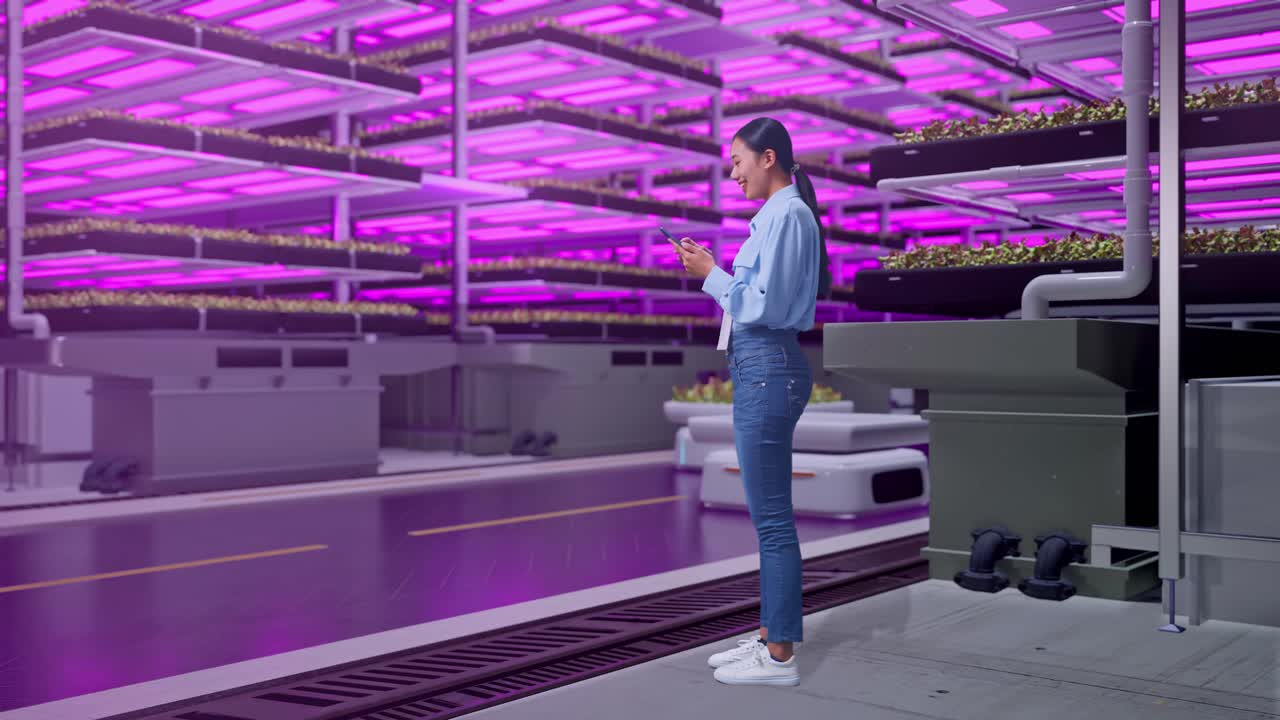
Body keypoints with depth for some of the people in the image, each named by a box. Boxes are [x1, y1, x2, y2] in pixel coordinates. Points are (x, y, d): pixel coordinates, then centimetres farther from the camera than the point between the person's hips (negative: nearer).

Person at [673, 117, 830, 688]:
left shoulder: (786, 216, -13)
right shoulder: (779, 214, 17)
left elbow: (764, 305, -18)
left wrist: (710, 274, -7)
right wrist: (715, 272, 10)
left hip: (768, 370, -11)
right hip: (761, 367, 11)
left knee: (771, 514, -5)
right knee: (768, 513, 14)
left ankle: (780, 656, 3)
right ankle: (771, 635, 24)